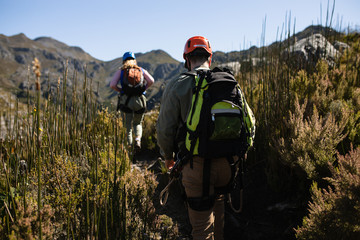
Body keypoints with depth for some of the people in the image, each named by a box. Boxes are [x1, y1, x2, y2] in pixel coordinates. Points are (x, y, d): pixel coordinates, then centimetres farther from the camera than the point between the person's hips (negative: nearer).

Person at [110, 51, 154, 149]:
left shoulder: (121, 71, 9)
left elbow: (112, 85, -3)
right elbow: (151, 81, -1)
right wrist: (143, 89, 11)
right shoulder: (141, 70, 13)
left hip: (126, 101, -1)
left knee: (128, 126, 9)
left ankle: (129, 143, 4)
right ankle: (138, 140, -5)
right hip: (140, 100, 2)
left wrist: (121, 90, 12)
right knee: (138, 123, 19)